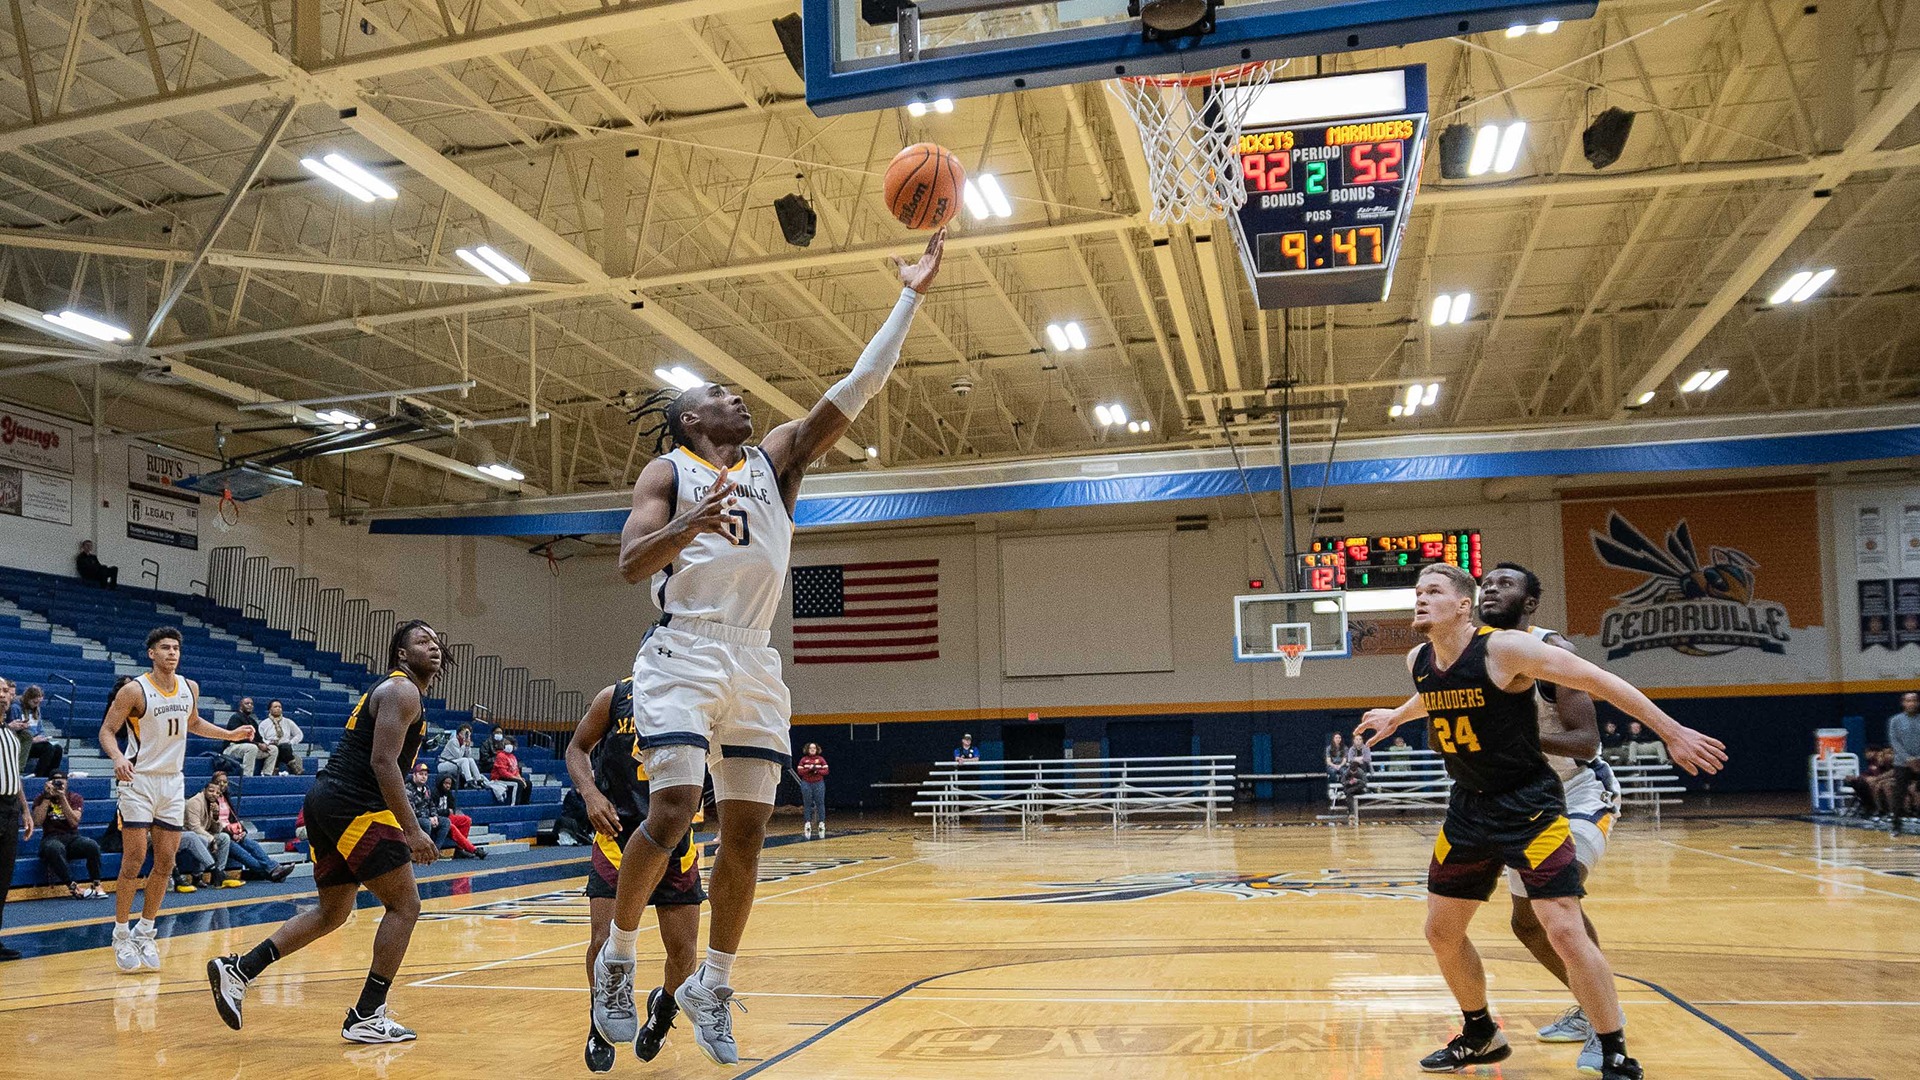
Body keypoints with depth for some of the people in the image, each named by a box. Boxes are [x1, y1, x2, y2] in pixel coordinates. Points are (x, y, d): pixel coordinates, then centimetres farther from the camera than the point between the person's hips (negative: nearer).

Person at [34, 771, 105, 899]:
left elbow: (74, 822, -7)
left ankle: (96, 885, -21)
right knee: (55, 848, -40)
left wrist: (62, 798, -11)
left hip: (72, 837, 2)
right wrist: (48, 797, -9)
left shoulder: (75, 798, 9)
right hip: (51, 839, -2)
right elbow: (37, 822, -9)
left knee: (92, 845, -32)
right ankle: (73, 887, -35)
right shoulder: (41, 799, 8)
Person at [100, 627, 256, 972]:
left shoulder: (190, 688, 5)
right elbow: (107, 730, -10)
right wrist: (117, 757, -28)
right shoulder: (134, 690, -12)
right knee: (134, 861, -6)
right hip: (139, 780, -5)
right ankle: (121, 934, 7)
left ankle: (145, 932, 18)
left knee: (166, 863, 5)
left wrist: (230, 735, 15)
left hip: (173, 782, 5)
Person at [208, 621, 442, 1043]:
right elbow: (383, 762, -20)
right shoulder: (402, 690, -9)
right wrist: (411, 830, -21)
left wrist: (402, 827, 27)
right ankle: (367, 1018, 0)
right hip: (353, 805, -10)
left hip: (326, 801, 10)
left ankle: (238, 970, 16)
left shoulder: (390, 690, 23)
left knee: (332, 913, 20)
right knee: (405, 905, -3)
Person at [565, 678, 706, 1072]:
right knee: (606, 940, -9)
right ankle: (601, 1025, 21)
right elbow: (577, 748, 4)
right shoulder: (615, 697, -6)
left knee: (683, 950, 2)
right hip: (618, 834, -2)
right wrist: (591, 793, -12)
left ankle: (664, 1007, 36)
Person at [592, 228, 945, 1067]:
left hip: (755, 662, 4)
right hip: (683, 654, -4)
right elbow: (631, 564, -8)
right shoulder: (667, 472, 5)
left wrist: (911, 297, 1)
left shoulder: (777, 458, 14)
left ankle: (712, 987, 18)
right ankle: (616, 957, 9)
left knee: (747, 831, 3)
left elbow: (854, 391, 6)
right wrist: (688, 526, -28)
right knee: (670, 816, -14)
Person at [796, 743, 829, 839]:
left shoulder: (821, 759, 4)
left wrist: (817, 771, -15)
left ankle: (821, 823, 2)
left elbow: (826, 771, 1)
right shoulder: (803, 760, 5)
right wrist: (809, 770, -15)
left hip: (819, 784, 0)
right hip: (806, 784, 0)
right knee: (807, 804, 3)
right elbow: (799, 771, -2)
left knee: (820, 803, -2)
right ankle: (808, 823, 9)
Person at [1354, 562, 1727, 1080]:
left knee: (1565, 931, -15)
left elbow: (1598, 679, -16)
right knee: (1441, 931, 11)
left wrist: (1673, 733, -17)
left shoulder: (1504, 648, -20)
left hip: (1528, 805, -7)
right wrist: (1394, 717, 37)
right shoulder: (1419, 662, 1)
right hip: (1468, 806, 7)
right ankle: (1481, 1036, 32)